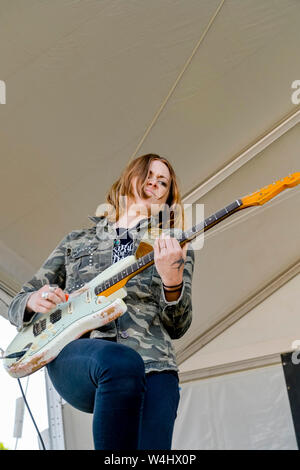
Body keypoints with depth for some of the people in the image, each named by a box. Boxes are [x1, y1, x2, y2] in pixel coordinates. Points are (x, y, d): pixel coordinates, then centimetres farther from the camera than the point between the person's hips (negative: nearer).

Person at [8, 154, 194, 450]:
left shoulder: (174, 245, 22)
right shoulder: (77, 241, 26)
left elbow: (177, 327, 11)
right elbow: (17, 305, 26)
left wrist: (172, 280, -11)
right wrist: (34, 301, 1)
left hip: (150, 363, 0)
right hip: (75, 351, 0)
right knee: (121, 363, -36)